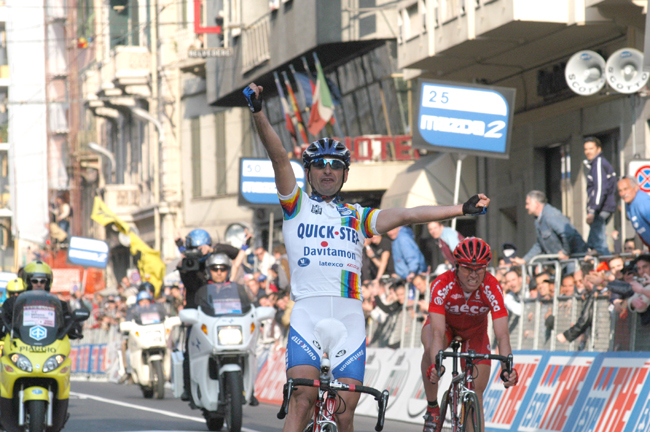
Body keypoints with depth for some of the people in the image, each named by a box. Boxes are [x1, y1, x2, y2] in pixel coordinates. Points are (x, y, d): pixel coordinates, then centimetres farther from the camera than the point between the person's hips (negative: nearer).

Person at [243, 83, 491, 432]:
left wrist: (462, 209, 9)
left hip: (350, 318, 3)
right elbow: (279, 157, 0)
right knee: (302, 399, -18)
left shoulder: (357, 217, 21)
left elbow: (406, 215, 16)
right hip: (308, 311, -3)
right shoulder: (297, 205, 13)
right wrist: (258, 114, -13)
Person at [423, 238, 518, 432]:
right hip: (446, 325, -2)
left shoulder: (492, 288, -33)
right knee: (430, 349, -36)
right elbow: (438, 333, -45)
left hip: (475, 332, 2)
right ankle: (432, 408, -16)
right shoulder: (442, 285, -37)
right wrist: (436, 365, -61)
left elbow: (502, 335, -38)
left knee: (476, 392, -6)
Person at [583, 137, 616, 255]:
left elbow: (600, 189, -19)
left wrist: (592, 211, -23)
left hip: (600, 210, -11)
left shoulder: (599, 163, -8)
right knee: (591, 244, 11)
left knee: (599, 244, -14)